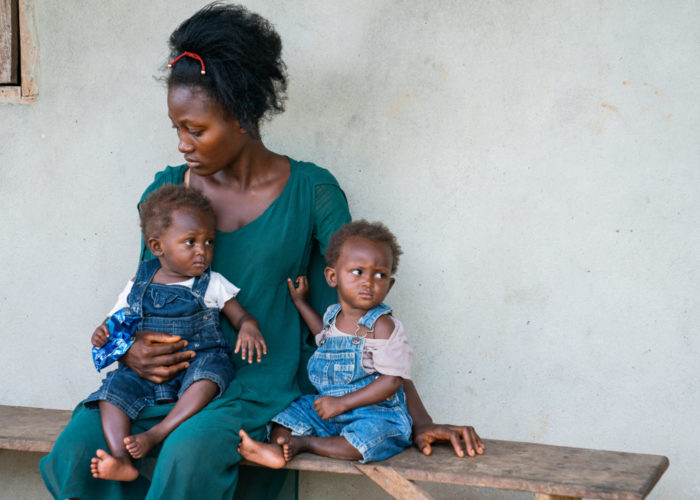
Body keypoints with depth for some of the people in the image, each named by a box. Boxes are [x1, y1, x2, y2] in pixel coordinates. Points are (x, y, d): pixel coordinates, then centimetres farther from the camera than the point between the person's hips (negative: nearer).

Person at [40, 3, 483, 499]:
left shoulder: (310, 191, -3)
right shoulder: (168, 190, 7)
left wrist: (419, 419, -5)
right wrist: (128, 349, -10)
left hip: (267, 384, -3)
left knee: (190, 450, -34)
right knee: (79, 448, -24)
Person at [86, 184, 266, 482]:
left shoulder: (212, 285, 6)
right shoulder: (138, 286, 9)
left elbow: (240, 316, 6)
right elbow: (116, 321, 17)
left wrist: (248, 328, -18)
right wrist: (103, 333, -6)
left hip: (197, 360, -2)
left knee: (207, 375, -35)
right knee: (115, 386, -23)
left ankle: (155, 436, -37)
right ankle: (122, 460, -35)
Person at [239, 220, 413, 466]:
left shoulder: (383, 326, -16)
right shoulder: (333, 315, 7)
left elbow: (392, 380, -21)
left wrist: (343, 402, -23)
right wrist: (301, 302, 35)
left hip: (374, 411, -7)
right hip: (329, 406, 8)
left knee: (369, 435, -36)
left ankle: (303, 443, -26)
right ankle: (275, 447, -28)